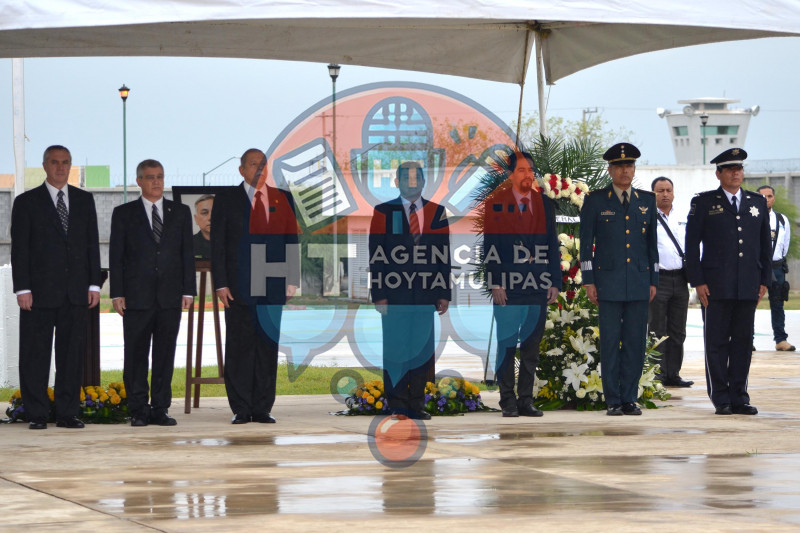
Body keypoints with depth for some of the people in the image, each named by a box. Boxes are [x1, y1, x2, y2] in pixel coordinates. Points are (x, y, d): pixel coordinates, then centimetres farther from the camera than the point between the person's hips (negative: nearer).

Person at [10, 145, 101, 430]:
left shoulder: (84, 200, 13)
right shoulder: (26, 202, 3)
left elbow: (92, 243, 12)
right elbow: (19, 249, -1)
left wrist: (94, 284, 4)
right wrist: (22, 289, -9)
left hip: (77, 292, 3)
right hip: (39, 293, -3)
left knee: (73, 353, 3)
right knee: (35, 355, -1)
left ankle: (67, 412, 9)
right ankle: (36, 414, 4)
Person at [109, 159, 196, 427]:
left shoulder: (180, 212, 12)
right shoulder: (124, 214, 7)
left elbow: (187, 253, 10)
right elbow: (116, 256, 4)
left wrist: (188, 290, 2)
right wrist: (117, 294, -5)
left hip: (170, 296, 2)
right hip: (136, 296, -2)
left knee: (165, 355, 2)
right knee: (136, 355, -1)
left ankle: (160, 409, 7)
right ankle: (138, 411, 3)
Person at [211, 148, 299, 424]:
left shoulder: (282, 199, 10)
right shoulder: (226, 200, 5)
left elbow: (292, 241, 10)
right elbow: (217, 244, 2)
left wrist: (292, 280, 2)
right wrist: (220, 284, -6)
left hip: (272, 286, 2)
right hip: (239, 286, -2)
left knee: (268, 346, 3)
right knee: (239, 347, -1)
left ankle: (263, 409, 9)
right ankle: (241, 409, 4)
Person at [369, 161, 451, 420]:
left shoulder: (437, 213, 11)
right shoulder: (383, 212, 5)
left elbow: (444, 256, 10)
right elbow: (375, 257, 0)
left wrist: (444, 294, 3)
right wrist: (379, 295, -8)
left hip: (426, 293, 2)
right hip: (394, 293, -2)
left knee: (423, 349, 3)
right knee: (395, 350, -2)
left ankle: (417, 405, 10)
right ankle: (397, 406, 3)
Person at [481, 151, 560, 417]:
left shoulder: (545, 204, 12)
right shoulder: (495, 203, 1)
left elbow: (552, 245, 12)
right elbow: (490, 246, -3)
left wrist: (555, 282, 5)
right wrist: (495, 284, -10)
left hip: (537, 286, 3)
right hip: (508, 286, -3)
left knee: (532, 345, 6)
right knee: (507, 344, -1)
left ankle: (526, 399, 11)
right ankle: (507, 401, 4)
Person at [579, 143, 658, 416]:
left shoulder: (647, 200, 10)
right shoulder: (595, 201, 3)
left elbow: (652, 242, 13)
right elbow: (586, 242, 2)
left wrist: (653, 280, 8)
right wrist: (588, 281, -4)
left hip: (639, 281, 2)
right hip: (609, 281, -2)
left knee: (636, 342, 2)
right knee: (610, 342, -2)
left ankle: (630, 399, 9)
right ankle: (613, 401, 3)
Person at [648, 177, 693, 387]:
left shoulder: (681, 219, 14)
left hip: (680, 279, 6)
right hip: (657, 278, -6)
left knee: (677, 332, 8)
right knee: (657, 331, -2)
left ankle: (673, 374, 14)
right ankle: (658, 376, 2)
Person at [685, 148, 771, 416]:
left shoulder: (758, 203, 14)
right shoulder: (703, 203, 4)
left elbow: (765, 245, 16)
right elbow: (692, 244, 1)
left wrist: (764, 280, 9)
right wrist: (698, 281, -6)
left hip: (748, 287, 3)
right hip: (716, 287, -3)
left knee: (743, 341, 4)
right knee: (717, 342, -1)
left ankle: (739, 397, 10)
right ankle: (721, 399, 3)